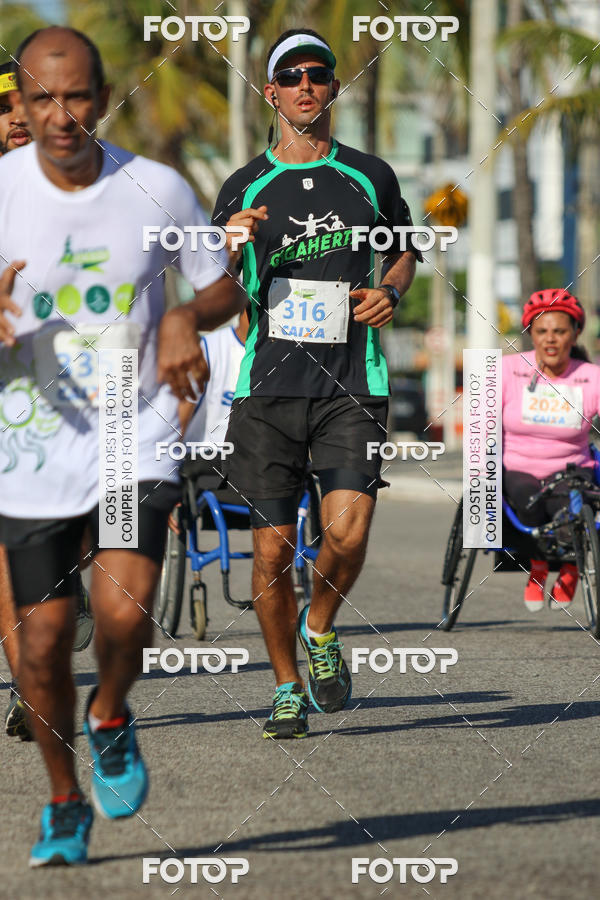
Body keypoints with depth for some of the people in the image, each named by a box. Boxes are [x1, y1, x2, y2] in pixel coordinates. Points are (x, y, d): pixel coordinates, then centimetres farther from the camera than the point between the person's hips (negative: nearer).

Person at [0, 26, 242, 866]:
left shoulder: (157, 189, -4)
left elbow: (225, 285, 9)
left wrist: (186, 317, -13)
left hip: (136, 442, -1)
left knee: (124, 610, -21)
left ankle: (111, 718, 13)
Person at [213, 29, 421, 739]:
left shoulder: (369, 177, 9)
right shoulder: (244, 188, 7)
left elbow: (405, 249, 26)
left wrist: (391, 291, 5)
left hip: (352, 386, 0)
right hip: (269, 386, 0)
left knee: (347, 532, -17)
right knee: (272, 549, -1)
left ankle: (320, 629, 13)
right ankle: (287, 687, 18)